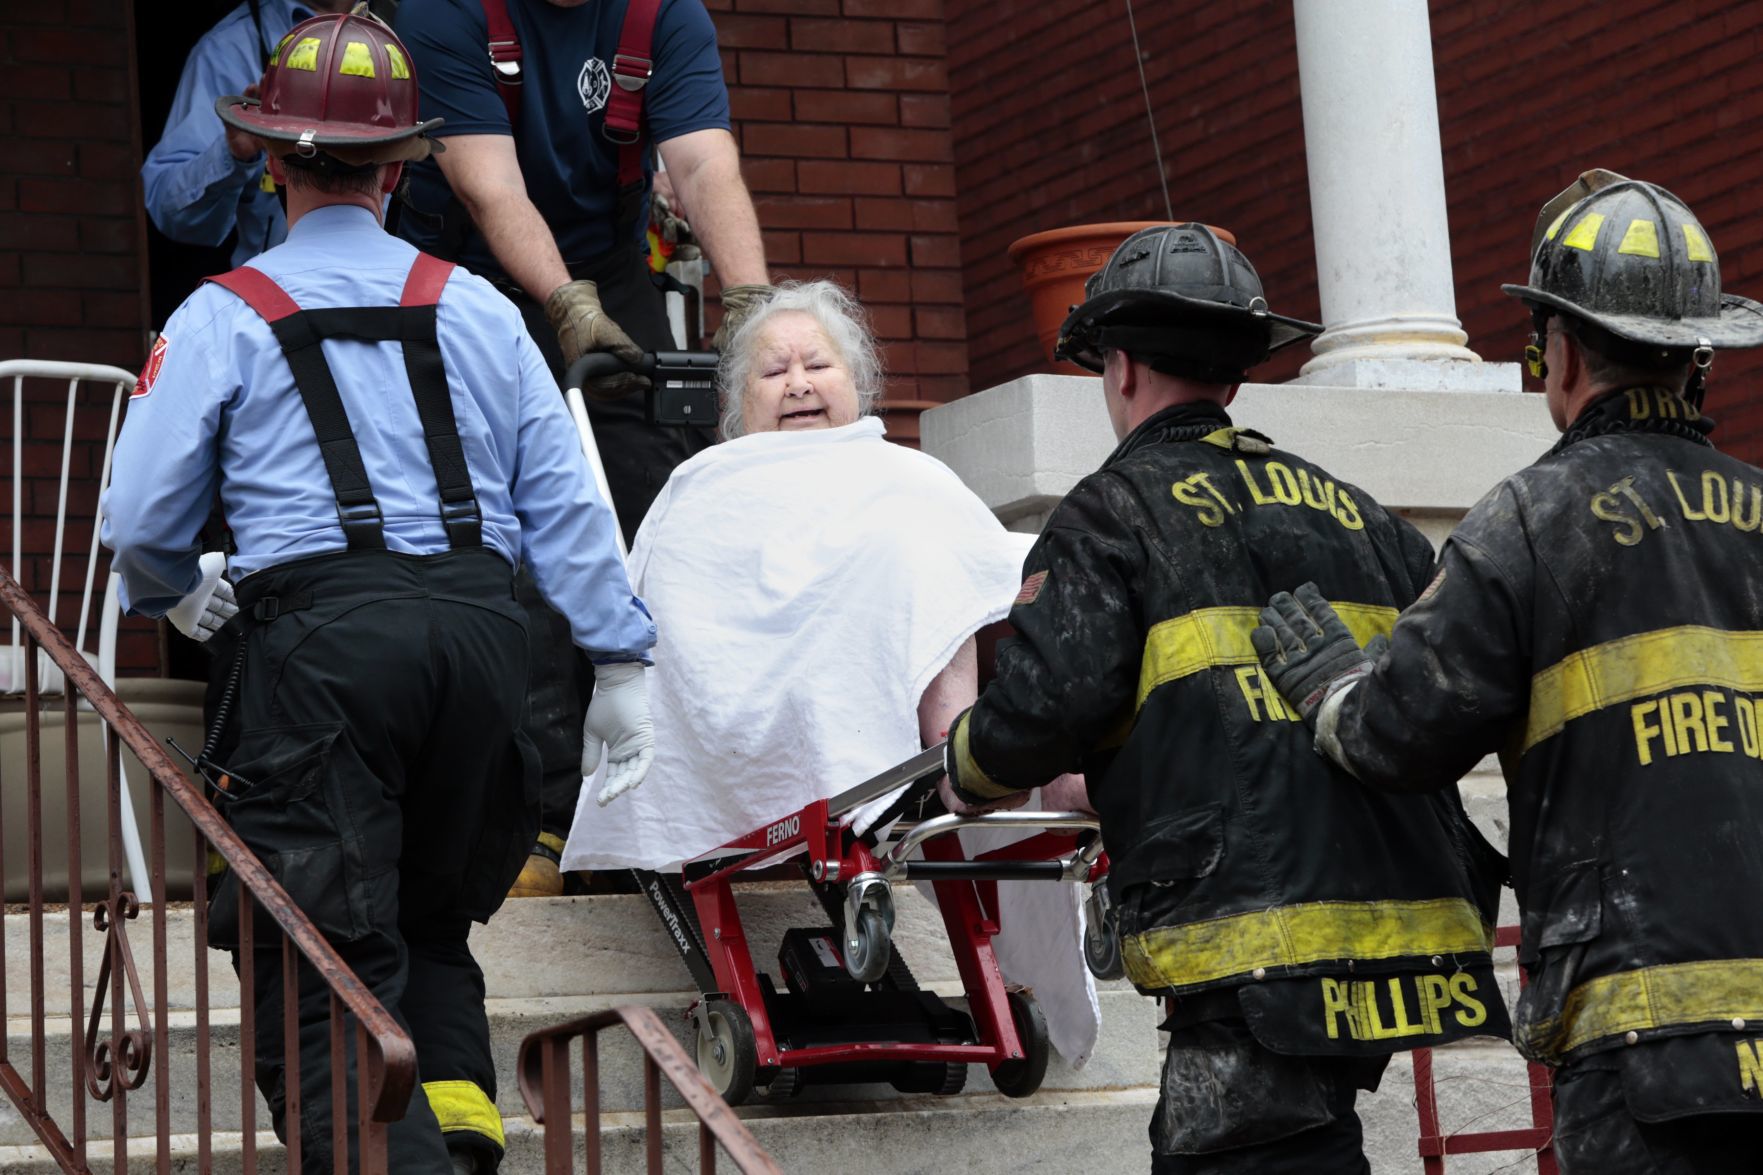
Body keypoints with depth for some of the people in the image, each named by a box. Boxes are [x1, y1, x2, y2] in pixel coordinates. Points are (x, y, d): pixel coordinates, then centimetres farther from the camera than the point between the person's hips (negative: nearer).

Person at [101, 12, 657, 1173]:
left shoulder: (224, 318, 7)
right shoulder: (480, 311, 15)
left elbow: (140, 526, 5)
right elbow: (566, 500, 11)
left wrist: (180, 595, 27)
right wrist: (620, 662, 15)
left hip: (324, 633, -4)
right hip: (482, 629, 4)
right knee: (431, 917, 22)